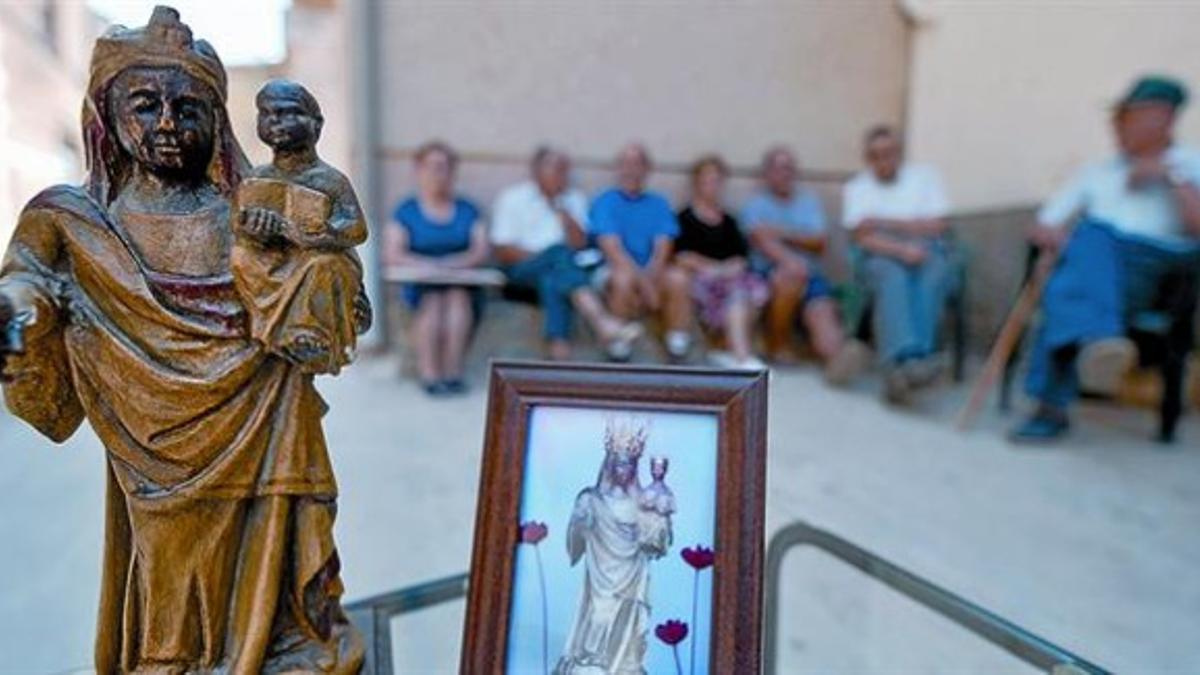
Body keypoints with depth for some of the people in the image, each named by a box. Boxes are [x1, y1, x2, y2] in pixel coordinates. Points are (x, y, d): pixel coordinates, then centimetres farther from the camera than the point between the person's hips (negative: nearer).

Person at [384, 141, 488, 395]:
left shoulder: (467, 210, 16)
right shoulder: (406, 211, 12)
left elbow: (482, 250, 4)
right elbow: (392, 254, 0)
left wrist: (452, 263, -14)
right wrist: (427, 264, -16)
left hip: (461, 282, 1)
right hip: (420, 284, 0)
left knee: (458, 297, -32)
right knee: (433, 301, -32)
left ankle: (452, 370, -33)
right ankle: (429, 373, -31)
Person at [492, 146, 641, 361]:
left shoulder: (574, 199, 15)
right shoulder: (512, 198, 6)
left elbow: (579, 244, 2)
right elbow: (503, 251, -3)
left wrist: (560, 207, -5)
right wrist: (539, 257, -16)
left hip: (558, 268, 4)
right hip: (524, 267, -3)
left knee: (552, 279, -34)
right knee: (561, 254, -35)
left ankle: (558, 343, -48)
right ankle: (604, 325, -52)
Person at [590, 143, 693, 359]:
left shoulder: (659, 203, 12)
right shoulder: (604, 202, 2)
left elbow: (662, 248, -1)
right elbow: (612, 249, -11)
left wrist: (650, 278, -22)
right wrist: (642, 281, -24)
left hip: (653, 273, 2)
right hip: (619, 270, -2)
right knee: (624, 278, -37)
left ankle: (678, 343, -19)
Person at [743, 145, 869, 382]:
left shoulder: (810, 200, 21)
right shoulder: (756, 204, 10)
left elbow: (821, 243, 9)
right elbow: (762, 240, -11)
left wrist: (786, 234, -6)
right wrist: (789, 261, -30)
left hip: (809, 274, 3)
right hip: (768, 272, -2)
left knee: (821, 308, -29)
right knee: (791, 275, -36)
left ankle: (836, 355, -61)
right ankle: (777, 345, -19)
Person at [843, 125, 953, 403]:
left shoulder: (924, 175, 15)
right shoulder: (856, 187, 11)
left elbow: (937, 226, 4)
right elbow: (864, 238, -3)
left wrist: (886, 223, -5)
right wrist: (901, 249, -22)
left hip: (926, 249, 1)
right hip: (883, 254, -1)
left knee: (933, 276, -35)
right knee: (894, 278, -37)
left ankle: (898, 366, -48)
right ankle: (908, 359, -55)